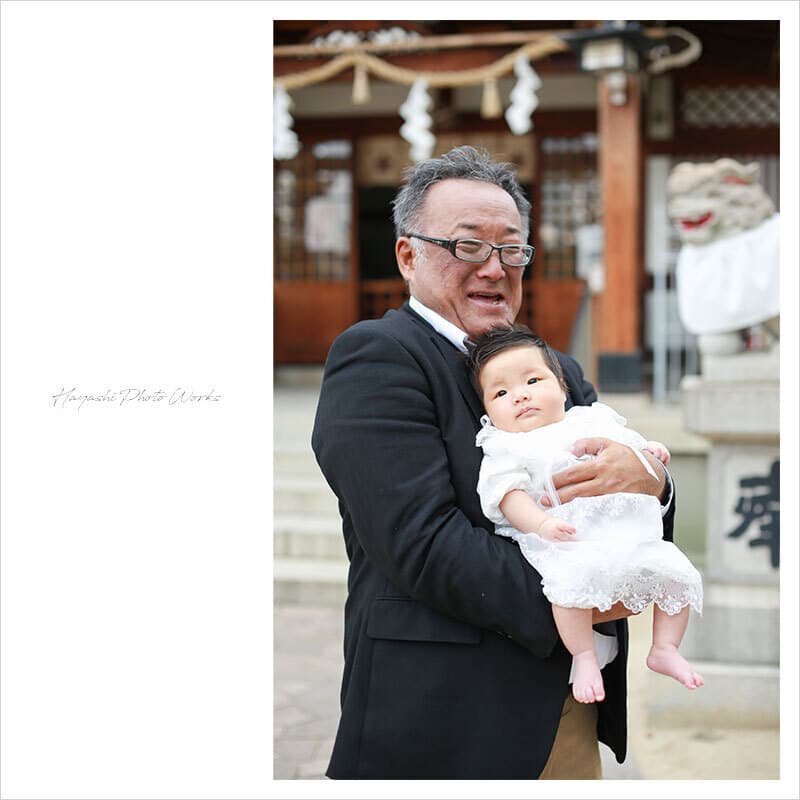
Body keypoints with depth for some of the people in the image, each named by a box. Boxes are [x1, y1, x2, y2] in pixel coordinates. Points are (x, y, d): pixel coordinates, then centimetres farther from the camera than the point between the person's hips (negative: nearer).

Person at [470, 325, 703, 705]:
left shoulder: (595, 421, 19)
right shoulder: (507, 448, 5)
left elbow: (630, 444, 30)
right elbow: (510, 495, -7)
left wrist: (650, 451, 8)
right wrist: (541, 523, -23)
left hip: (631, 534, 6)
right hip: (568, 545, -5)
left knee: (676, 572, -2)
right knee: (572, 581, -34)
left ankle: (664, 649, 15)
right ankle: (584, 657, -14)